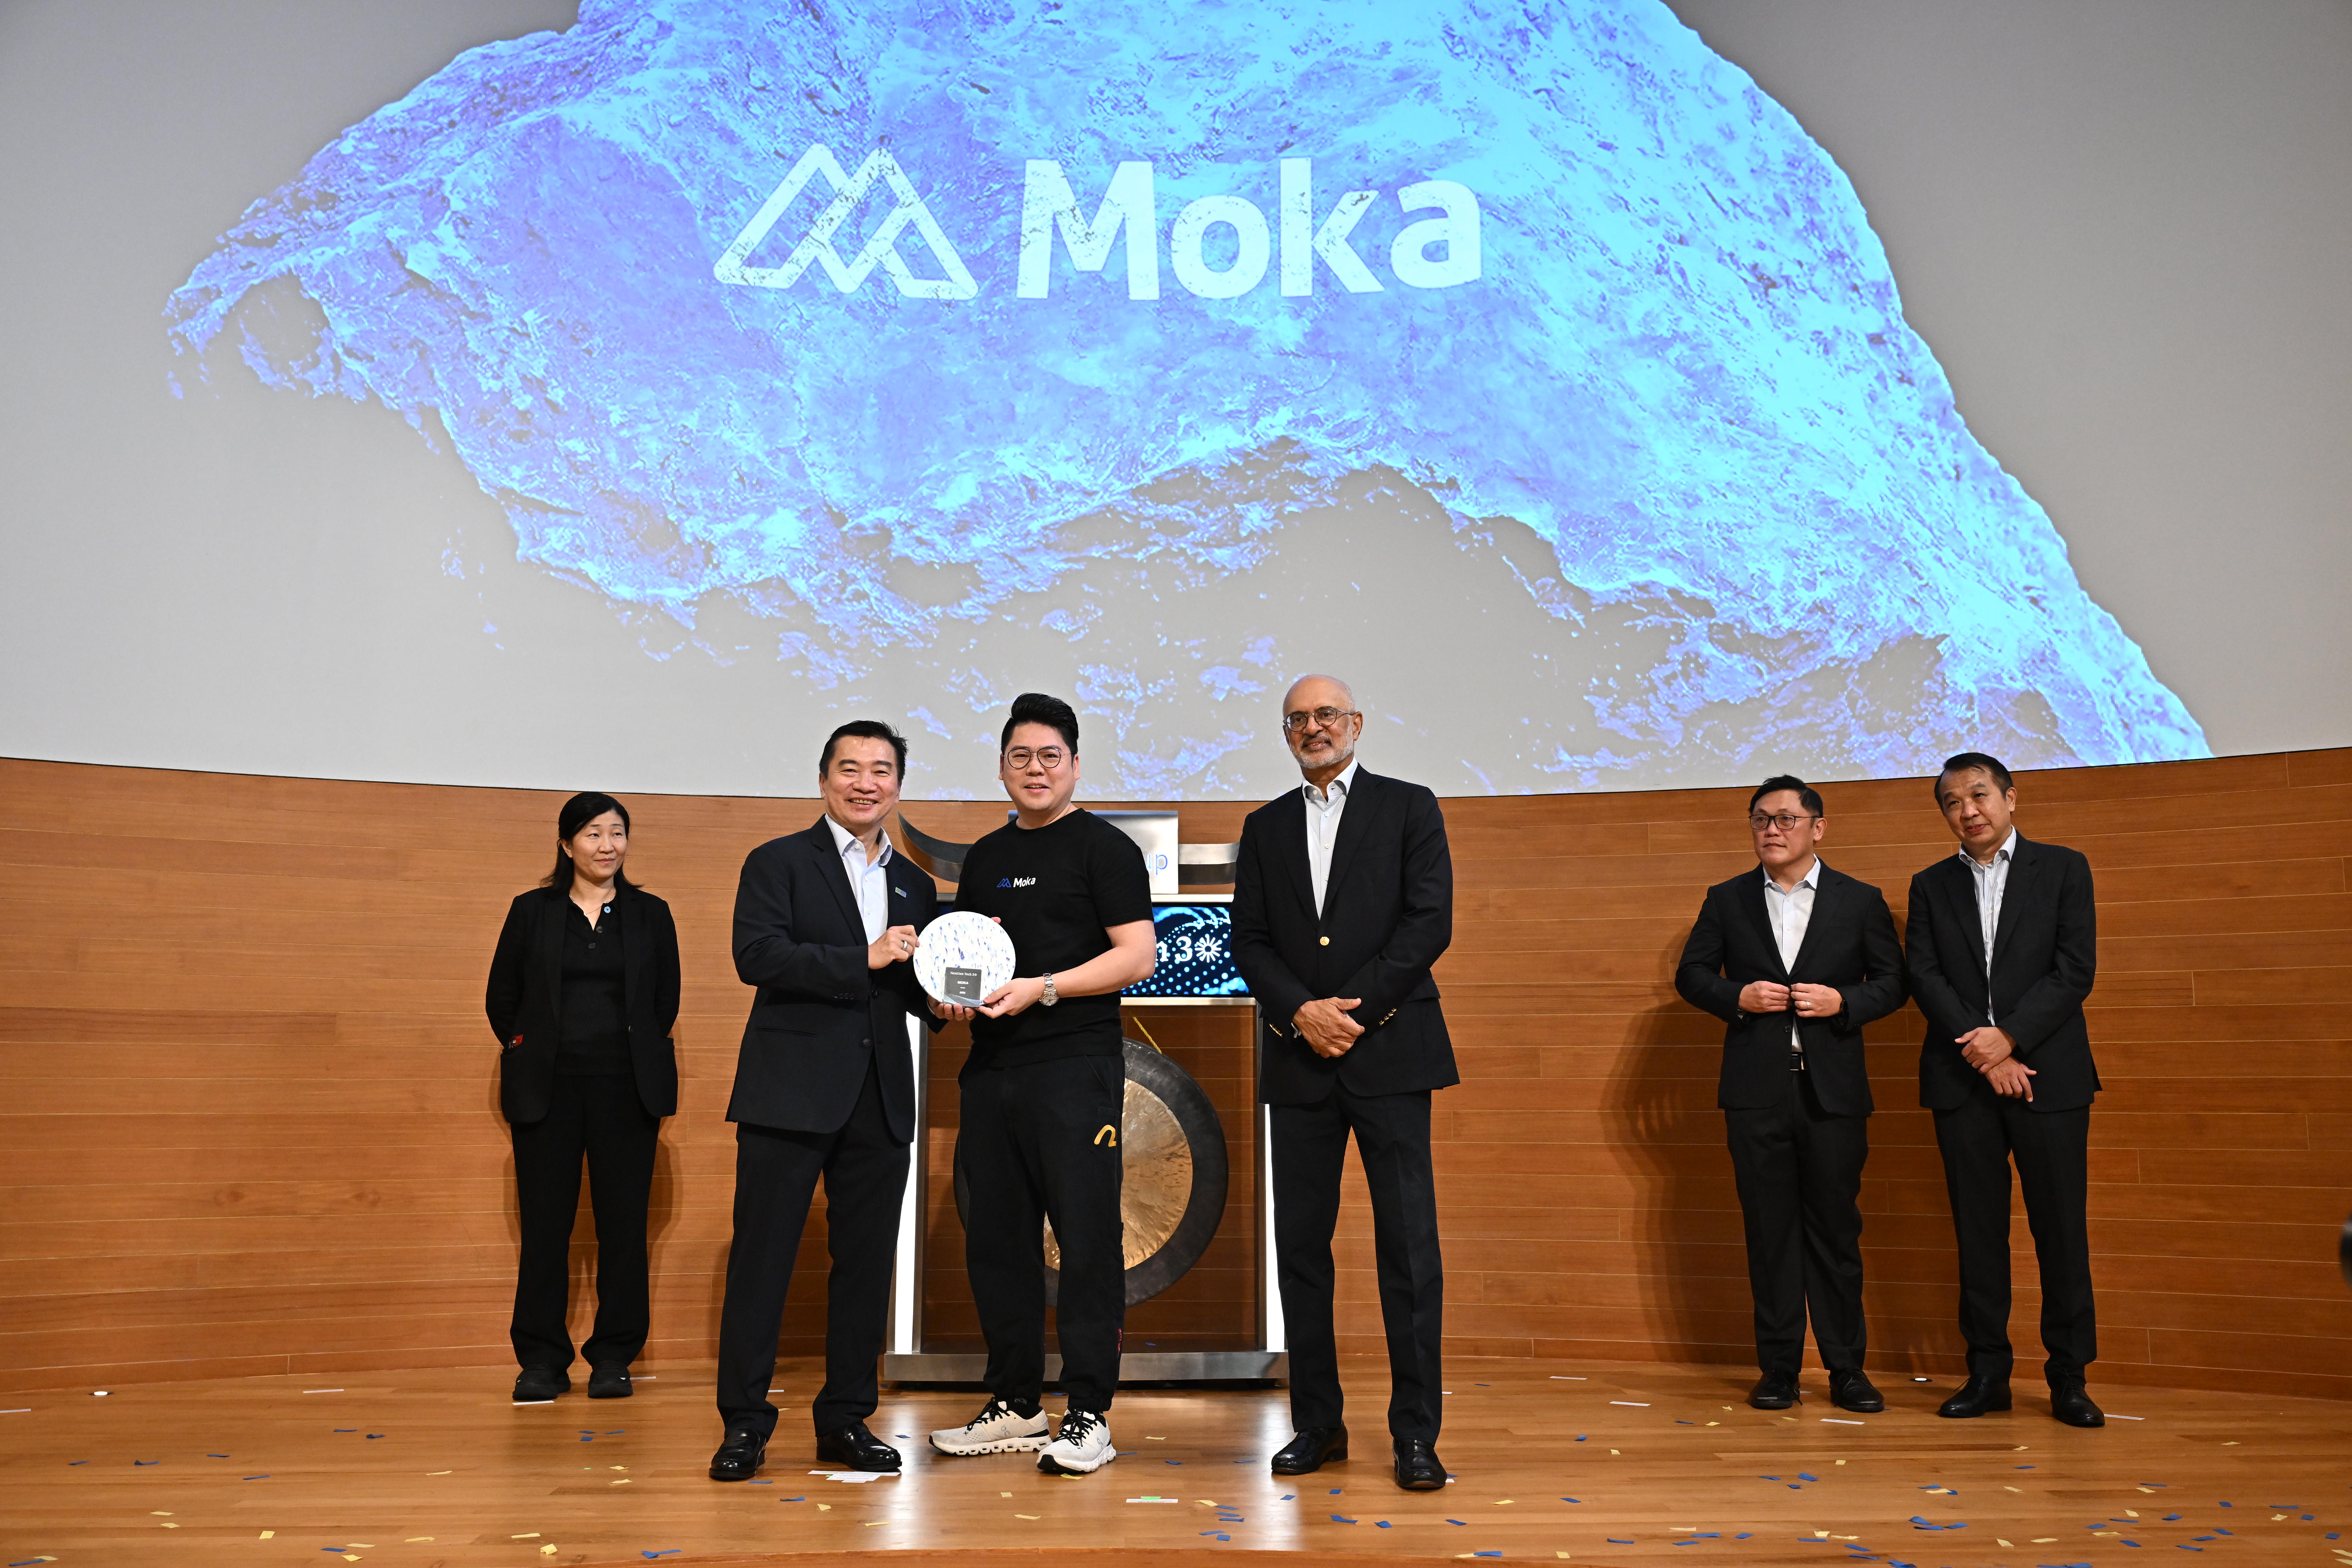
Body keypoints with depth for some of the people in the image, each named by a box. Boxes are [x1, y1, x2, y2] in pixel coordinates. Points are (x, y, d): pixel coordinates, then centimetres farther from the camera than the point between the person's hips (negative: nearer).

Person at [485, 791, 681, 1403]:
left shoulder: (650, 914, 8)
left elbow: (666, 1001, 12)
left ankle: (614, 1358, 10)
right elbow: (501, 999, 11)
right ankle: (542, 1362, 10)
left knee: (623, 1223, 0)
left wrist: (632, 1057, 8)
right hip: (547, 1089, 0)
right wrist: (534, 1055, 10)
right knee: (545, 1225, 0)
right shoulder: (532, 912, 7)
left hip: (628, 1089, 0)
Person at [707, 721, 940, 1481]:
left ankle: (847, 1419, 19)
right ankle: (744, 1423, 9)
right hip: (791, 1094, -5)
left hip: (880, 1103, 5)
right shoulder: (778, 862, 2)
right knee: (762, 1256, -1)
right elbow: (756, 956, -14)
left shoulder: (915, 886, 17)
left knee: (866, 1261, 8)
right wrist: (863, 960, -18)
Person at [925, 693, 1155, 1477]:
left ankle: (1088, 1417, 0)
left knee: (1088, 1241, -6)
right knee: (996, 1241, 10)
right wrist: (953, 994, 5)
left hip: (1075, 1068, -7)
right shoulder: (985, 857, 18)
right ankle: (1016, 1407, 21)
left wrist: (1042, 989, -17)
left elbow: (1137, 956, -9)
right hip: (992, 1072, 7)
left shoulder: (1103, 847, -1)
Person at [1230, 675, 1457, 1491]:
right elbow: (1249, 941, 8)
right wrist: (1302, 1012, -9)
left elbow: (1430, 923, -4)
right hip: (1299, 1059, 4)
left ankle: (1416, 1433, 3)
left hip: (1388, 1052, -3)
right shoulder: (1265, 827, 15)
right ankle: (1317, 1422, 16)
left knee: (1409, 1246, -4)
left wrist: (1353, 1009, -11)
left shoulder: (1409, 808, 5)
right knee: (1300, 1246, 5)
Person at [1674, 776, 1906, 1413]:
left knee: (1836, 1228, 3)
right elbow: (1691, 974, 9)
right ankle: (1778, 1369, 11)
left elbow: (1892, 981, 7)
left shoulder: (1861, 901, 7)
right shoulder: (1726, 900, 9)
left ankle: (1847, 1369, 12)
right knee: (1769, 1230, 4)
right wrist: (1738, 996, -9)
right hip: (1757, 1091, 1)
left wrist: (1842, 1002, -11)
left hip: (1834, 1090, -1)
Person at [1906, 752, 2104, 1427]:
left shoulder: (2063, 869, 6)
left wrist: (2009, 1036, -13)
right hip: (1962, 1080, 2)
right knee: (1978, 1231, 5)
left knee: (2062, 1230, 0)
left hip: (2049, 1074, -2)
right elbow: (1925, 978, 2)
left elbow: (2076, 969, -3)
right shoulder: (1931, 886, 12)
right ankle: (1988, 1373, 11)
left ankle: (2069, 1378, 9)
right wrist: (1983, 1052, -10)